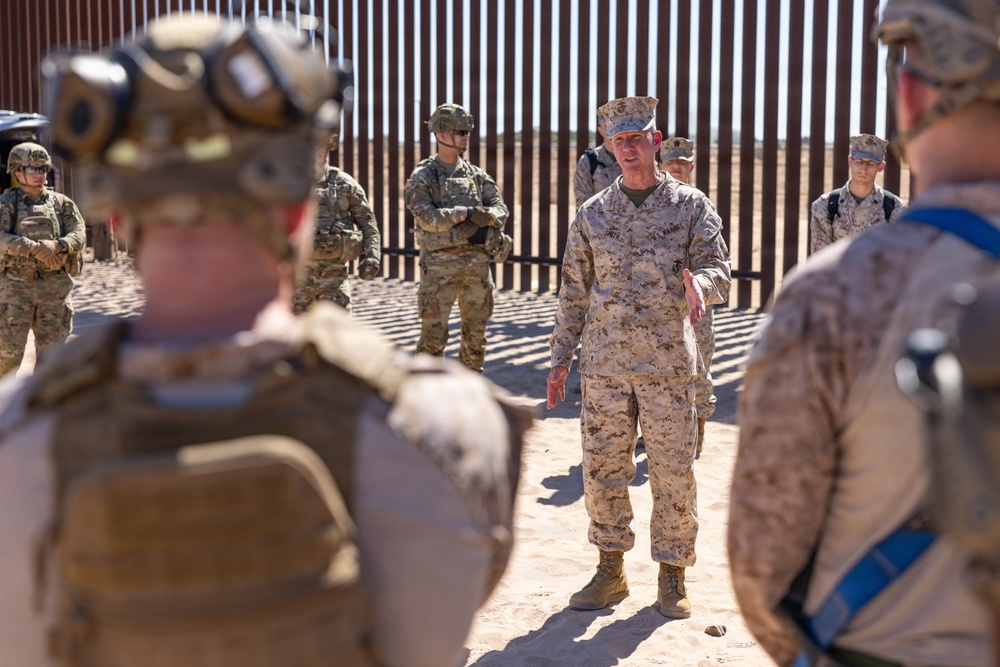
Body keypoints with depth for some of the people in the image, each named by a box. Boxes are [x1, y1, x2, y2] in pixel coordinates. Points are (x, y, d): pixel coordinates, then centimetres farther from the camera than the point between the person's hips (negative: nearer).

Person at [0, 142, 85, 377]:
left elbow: (79, 235, -2)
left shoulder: (61, 202, 9)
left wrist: (56, 245, -23)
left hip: (54, 284, 3)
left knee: (52, 350, 6)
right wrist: (36, 248, -27)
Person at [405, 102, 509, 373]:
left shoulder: (476, 175, 12)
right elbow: (427, 217, -16)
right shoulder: (423, 176, -2)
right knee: (433, 333, -2)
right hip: (440, 263, -5)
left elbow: (501, 210, 4)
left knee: (476, 332, 11)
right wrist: (467, 212, -17)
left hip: (478, 260, 5)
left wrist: (484, 216, -17)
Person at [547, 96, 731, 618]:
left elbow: (718, 271, -4)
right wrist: (561, 356, 8)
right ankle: (610, 571, 21)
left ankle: (671, 577, 17)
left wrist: (698, 284, -28)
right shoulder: (592, 214, 9)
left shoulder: (691, 206, 3)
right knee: (602, 469, 6)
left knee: (672, 473, 3)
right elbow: (574, 290, 12)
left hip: (668, 363, -2)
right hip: (604, 363, 2)